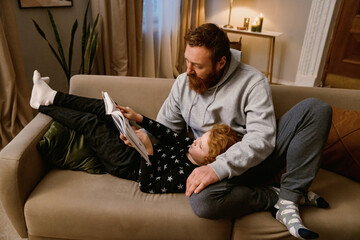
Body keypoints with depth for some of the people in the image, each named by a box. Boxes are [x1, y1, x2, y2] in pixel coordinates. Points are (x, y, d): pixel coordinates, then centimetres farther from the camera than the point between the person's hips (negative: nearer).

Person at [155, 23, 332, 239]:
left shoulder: (253, 82, -11)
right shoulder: (183, 84, 3)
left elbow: (261, 138, -21)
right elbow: (164, 128, 13)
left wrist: (220, 168, -33)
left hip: (258, 157, 0)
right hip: (217, 166, 1)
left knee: (316, 109, -19)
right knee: (202, 201, -36)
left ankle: (289, 199, -20)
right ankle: (276, 196, -12)